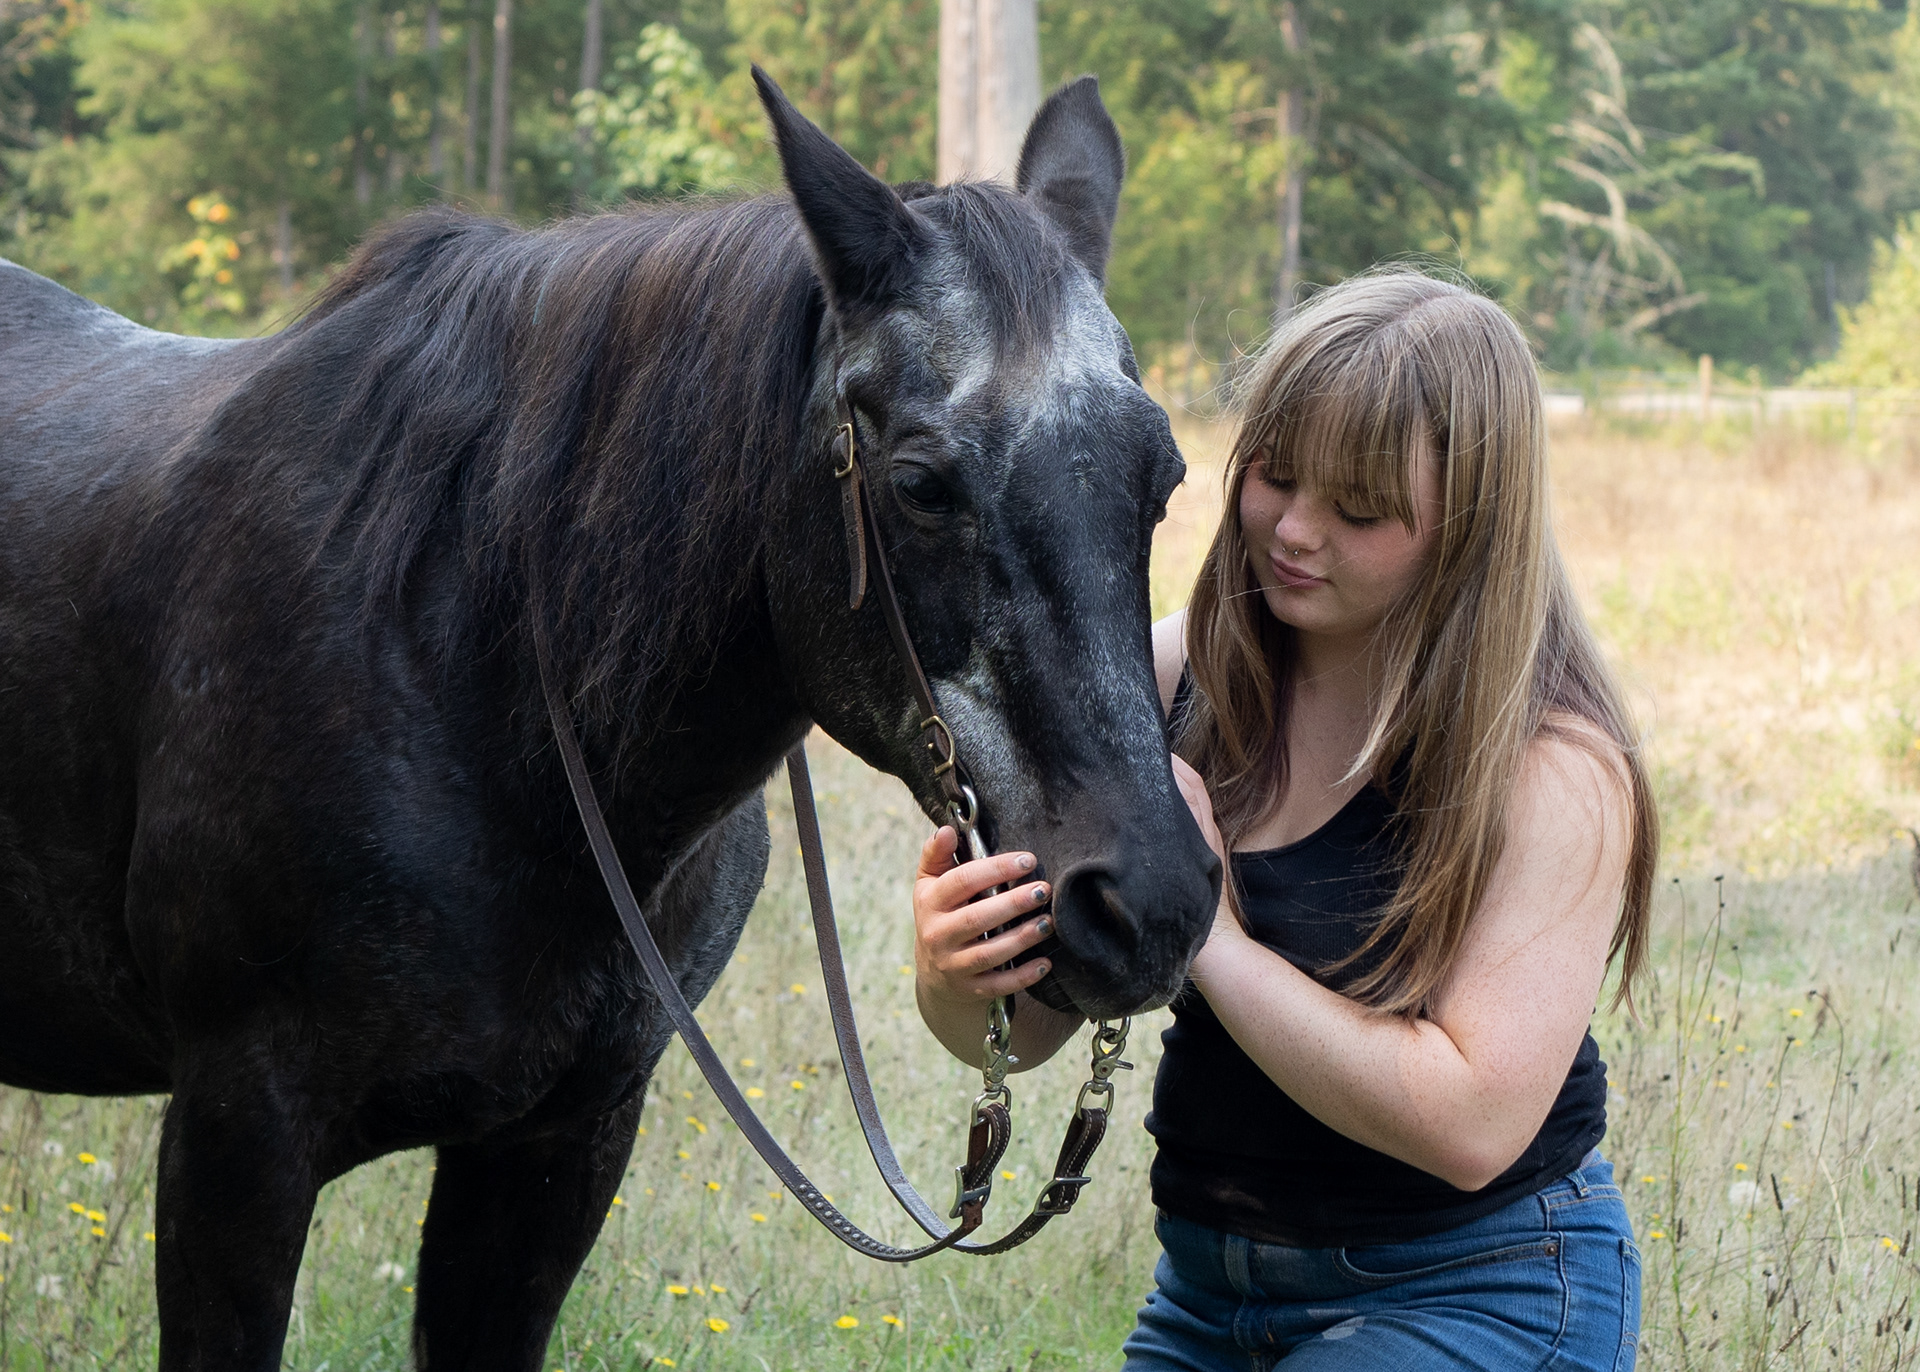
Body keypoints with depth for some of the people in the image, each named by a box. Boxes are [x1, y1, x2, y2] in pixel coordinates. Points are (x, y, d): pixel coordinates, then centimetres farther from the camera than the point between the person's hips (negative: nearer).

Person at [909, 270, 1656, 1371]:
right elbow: (1026, 1027, -1)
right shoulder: (1176, 674, -3)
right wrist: (954, 974, -25)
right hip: (1206, 1283, 6)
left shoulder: (1555, 771, -18)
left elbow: (1473, 1125, -26)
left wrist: (1207, 930, -28)